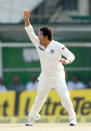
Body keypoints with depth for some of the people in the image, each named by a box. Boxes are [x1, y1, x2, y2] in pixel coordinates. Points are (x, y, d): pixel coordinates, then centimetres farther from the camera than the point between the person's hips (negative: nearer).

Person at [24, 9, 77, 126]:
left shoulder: (58, 46, -17)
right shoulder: (38, 44, -5)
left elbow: (71, 56, -16)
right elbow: (30, 32, -12)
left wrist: (66, 61, -39)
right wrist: (26, 19, -26)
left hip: (58, 77, -4)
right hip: (45, 77, 4)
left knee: (65, 97, -14)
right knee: (39, 98, 12)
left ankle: (72, 118, 3)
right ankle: (32, 117, 31)